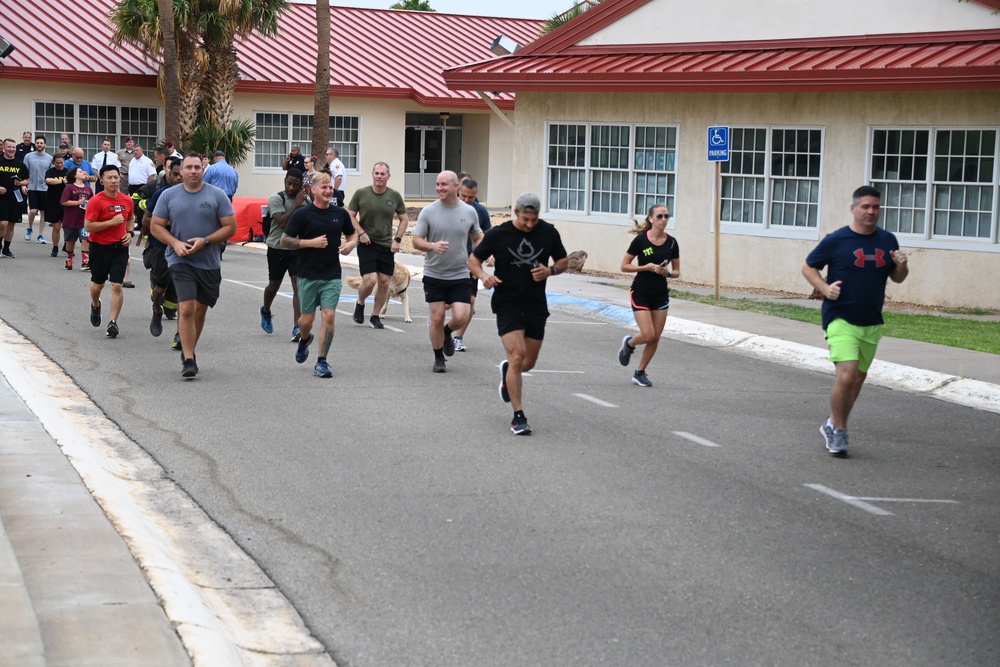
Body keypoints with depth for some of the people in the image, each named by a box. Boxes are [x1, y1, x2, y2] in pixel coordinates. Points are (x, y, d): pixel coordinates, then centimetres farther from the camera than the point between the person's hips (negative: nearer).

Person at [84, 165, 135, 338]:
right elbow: (88, 226, -18)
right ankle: (95, 305, 48)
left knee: (117, 285, -8)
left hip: (120, 247, 2)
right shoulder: (96, 201, -12)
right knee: (98, 283, 16)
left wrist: (129, 233, 4)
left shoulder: (127, 200, 2)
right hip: (100, 247, -2)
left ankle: (113, 322, -5)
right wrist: (112, 222, -22)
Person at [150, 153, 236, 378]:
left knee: (200, 309, 12)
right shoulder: (169, 195, 2)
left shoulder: (217, 195, -1)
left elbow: (230, 227, -2)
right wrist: (175, 243, -12)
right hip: (180, 261, -2)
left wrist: (205, 241, -15)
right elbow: (156, 226, 5)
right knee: (186, 308, -14)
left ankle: (189, 352, 30)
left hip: (209, 262, 2)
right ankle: (188, 359, -12)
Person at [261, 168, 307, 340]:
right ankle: (266, 312, 45)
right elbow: (282, 222, -23)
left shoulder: (306, 199, 6)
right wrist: (297, 203, -22)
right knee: (274, 284, 15)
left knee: (299, 285, -11)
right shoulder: (276, 199, -10)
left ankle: (297, 327, -15)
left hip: (298, 249, 2)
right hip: (278, 248, -2)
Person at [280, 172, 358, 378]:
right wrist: (311, 242, -15)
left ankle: (322, 362, -2)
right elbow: (285, 240, -6)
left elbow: (352, 235, 20)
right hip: (308, 275, -2)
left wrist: (351, 244, -3)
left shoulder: (340, 214, 5)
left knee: (329, 316, -9)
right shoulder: (302, 214, -6)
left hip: (332, 276, 2)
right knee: (307, 319, 6)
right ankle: (305, 339, 42)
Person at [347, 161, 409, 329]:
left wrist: (397, 240, -1)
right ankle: (360, 303, 17)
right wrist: (361, 233, -11)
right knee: (370, 280, -14)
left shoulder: (395, 196, 1)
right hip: (366, 244, -3)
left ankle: (375, 316, 19)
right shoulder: (361, 193, -4)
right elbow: (350, 216, 2)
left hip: (387, 245, 3)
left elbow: (404, 219, 10)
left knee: (384, 282, 3)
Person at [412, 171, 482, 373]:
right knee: (437, 318, 2)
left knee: (461, 318, -9)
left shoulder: (469, 212, 0)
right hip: (434, 275, -1)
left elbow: (477, 238, 14)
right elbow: (416, 241, -3)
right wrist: (432, 246, -23)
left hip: (460, 275, 1)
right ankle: (439, 359, 21)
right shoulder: (428, 211, -4)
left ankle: (447, 333, 26)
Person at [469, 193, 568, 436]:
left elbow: (563, 261, 11)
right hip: (507, 304, -3)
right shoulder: (498, 234, -8)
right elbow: (474, 259, 3)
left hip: (536, 306, 3)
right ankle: (518, 416, -10)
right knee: (517, 356, -17)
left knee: (529, 363, 12)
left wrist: (550, 270, -11)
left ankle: (507, 371, 49)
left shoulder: (548, 232, -2)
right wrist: (483, 275, -18)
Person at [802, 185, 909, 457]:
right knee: (846, 375, -19)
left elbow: (897, 278, 15)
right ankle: (838, 429, 0)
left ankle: (834, 426, 32)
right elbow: (808, 267, 1)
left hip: (872, 323, 6)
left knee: (859, 376, 14)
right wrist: (824, 288, -16)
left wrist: (902, 266, -8)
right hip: (841, 320, -6)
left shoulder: (888, 241, 6)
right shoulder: (836, 240, -8)